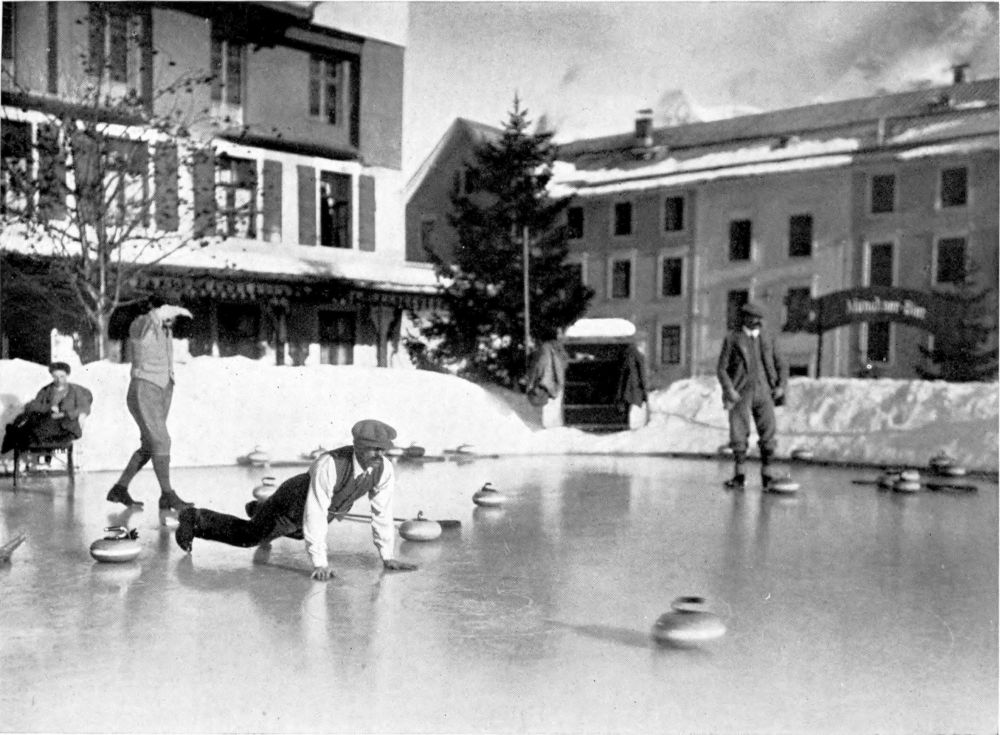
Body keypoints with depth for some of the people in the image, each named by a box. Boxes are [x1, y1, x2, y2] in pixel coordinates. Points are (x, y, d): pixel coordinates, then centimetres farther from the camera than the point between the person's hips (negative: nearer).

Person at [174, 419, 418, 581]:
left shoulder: (385, 469, -28)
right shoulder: (329, 465, -45)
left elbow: (382, 512, -18)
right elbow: (315, 514, -46)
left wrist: (387, 557, -17)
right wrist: (319, 563, -46)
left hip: (331, 509, 7)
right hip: (293, 501, -7)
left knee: (299, 533, 38)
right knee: (248, 537, 11)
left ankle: (258, 509, 65)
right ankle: (193, 519, 33)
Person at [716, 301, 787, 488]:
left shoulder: (768, 339, 12)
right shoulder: (732, 339, 3)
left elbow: (781, 366, 15)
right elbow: (722, 369, 0)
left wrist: (781, 386, -1)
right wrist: (729, 390, -14)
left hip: (764, 392, 3)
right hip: (741, 394, -3)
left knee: (768, 434, -1)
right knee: (738, 434, -4)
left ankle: (766, 475, 9)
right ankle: (740, 476, 4)